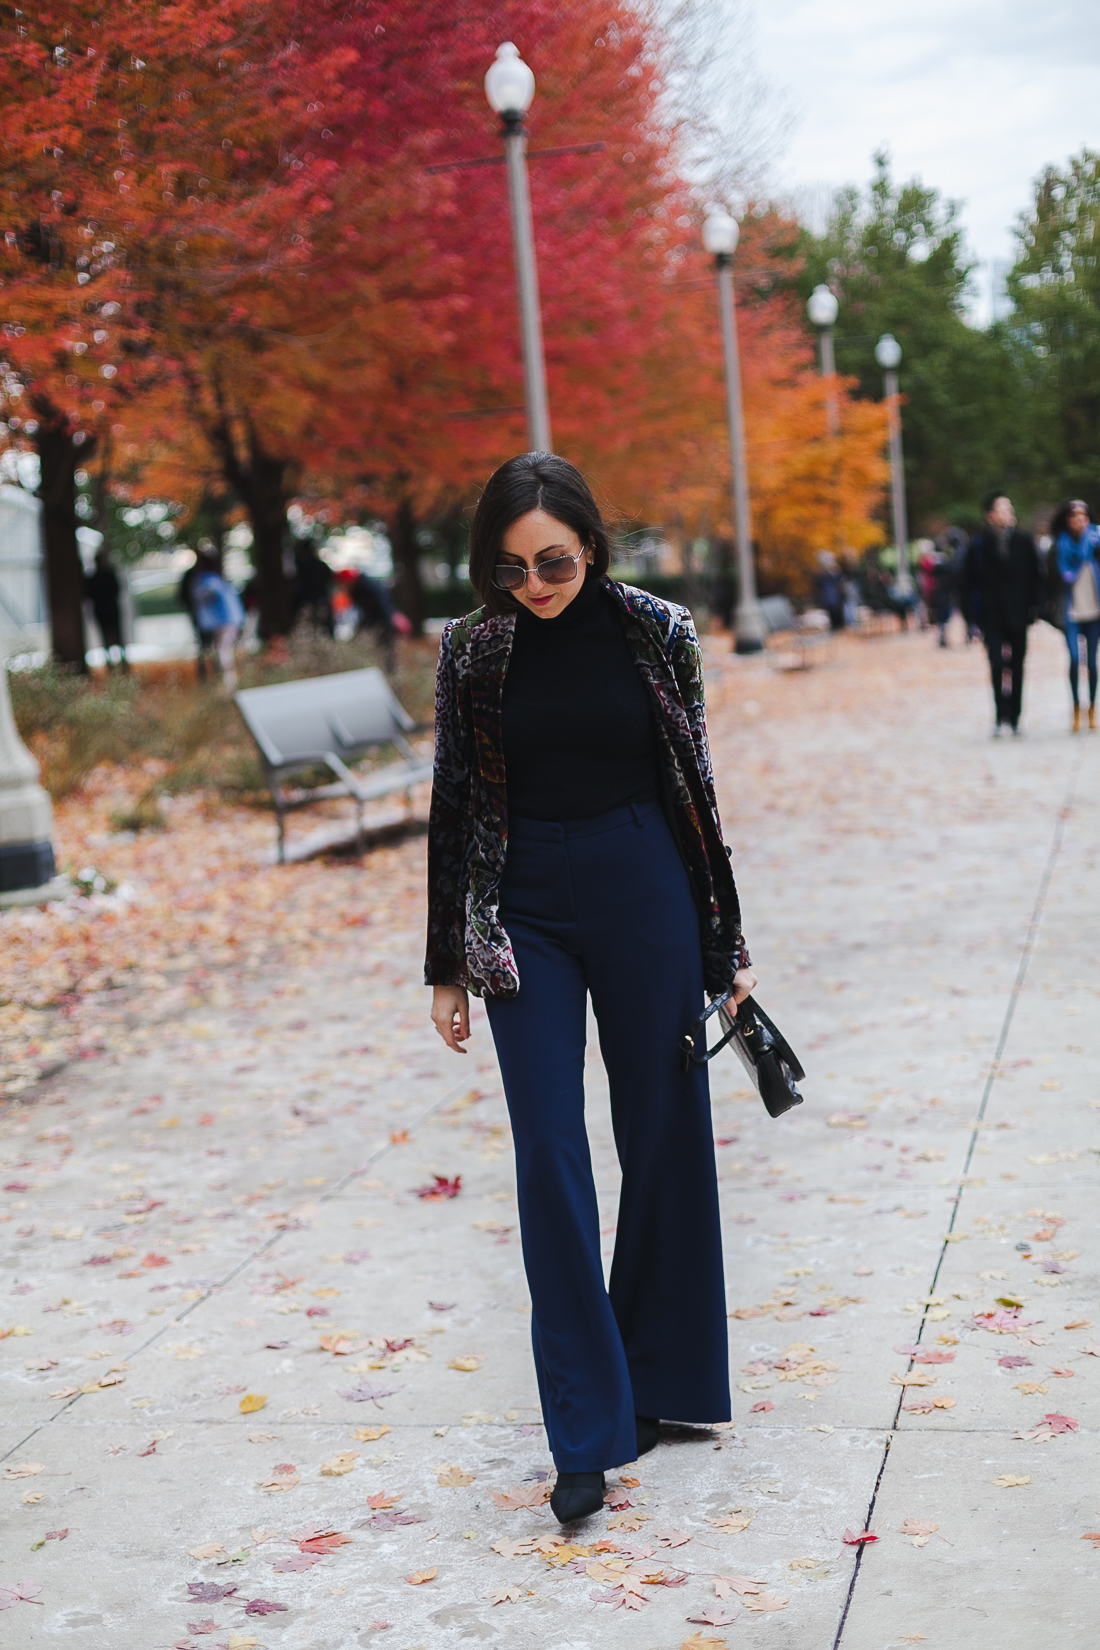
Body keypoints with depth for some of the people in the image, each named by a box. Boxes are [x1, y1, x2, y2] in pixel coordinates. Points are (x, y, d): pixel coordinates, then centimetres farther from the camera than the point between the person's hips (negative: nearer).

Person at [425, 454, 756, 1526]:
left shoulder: (656, 634, -2)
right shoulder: (472, 651, 0)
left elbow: (695, 789, 4)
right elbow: (453, 805, 4)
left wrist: (725, 944, 6)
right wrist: (447, 963, 5)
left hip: (644, 901, 0)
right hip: (524, 917, 0)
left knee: (665, 1141, 8)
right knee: (550, 1159, -5)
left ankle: (664, 1383, 27)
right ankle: (587, 1433, 1)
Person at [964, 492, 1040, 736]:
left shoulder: (1024, 541, 6)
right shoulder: (979, 545, -1)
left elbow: (1034, 576, 9)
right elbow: (972, 581, 1)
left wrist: (1033, 608, 2)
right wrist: (975, 614, -4)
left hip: (1017, 615, 3)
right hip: (992, 617, -2)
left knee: (1017, 667, 7)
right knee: (997, 664, -13)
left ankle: (1014, 717, 16)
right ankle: (1001, 716, -7)